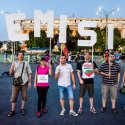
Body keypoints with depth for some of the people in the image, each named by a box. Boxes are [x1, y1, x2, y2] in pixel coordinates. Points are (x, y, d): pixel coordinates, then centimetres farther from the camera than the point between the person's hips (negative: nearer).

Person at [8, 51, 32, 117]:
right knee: (14, 97, 2)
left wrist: (30, 82, 0)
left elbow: (29, 73, 4)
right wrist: (12, 67, -17)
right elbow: (10, 73, 2)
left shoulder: (26, 63, 4)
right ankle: (12, 110, 11)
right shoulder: (14, 63, 6)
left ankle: (22, 109, 23)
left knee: (24, 96, 8)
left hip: (24, 82, 0)